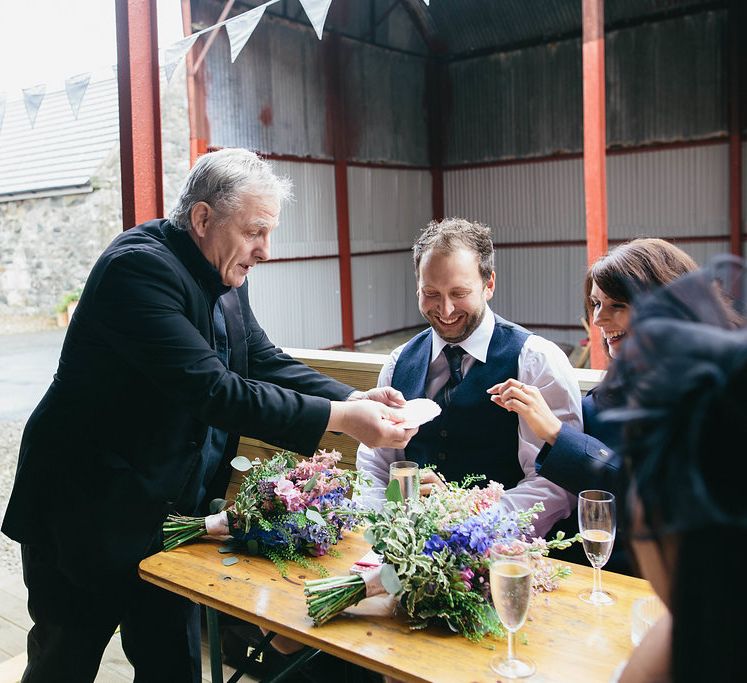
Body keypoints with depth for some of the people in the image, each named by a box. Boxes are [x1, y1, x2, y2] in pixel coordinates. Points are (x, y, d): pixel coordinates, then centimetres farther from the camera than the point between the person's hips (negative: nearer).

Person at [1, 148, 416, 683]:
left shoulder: (224, 277, 3)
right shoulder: (140, 266, -24)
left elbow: (266, 362, 4)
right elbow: (211, 391, -32)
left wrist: (355, 399, -11)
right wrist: (338, 418, -31)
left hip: (171, 512, 7)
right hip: (88, 514, -7)